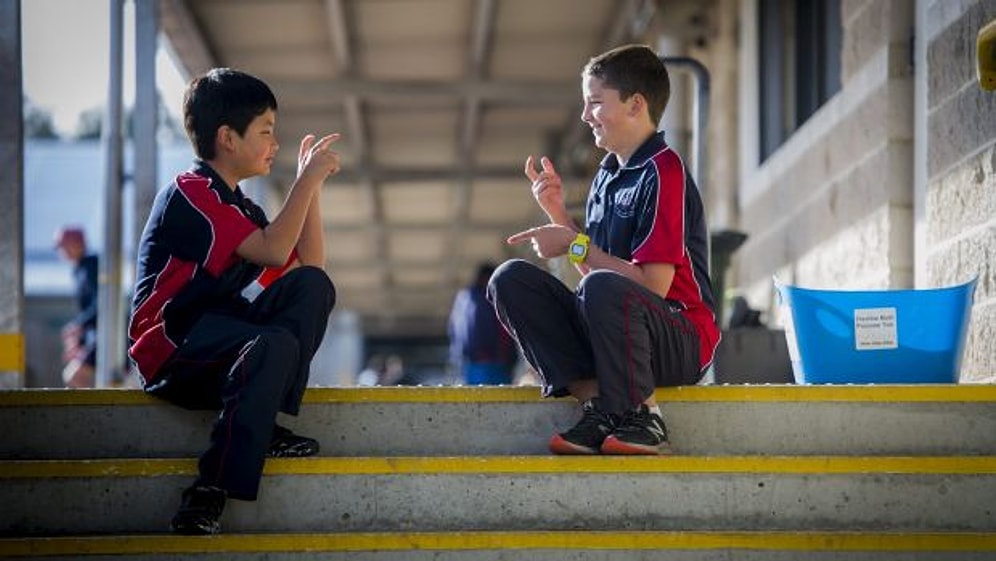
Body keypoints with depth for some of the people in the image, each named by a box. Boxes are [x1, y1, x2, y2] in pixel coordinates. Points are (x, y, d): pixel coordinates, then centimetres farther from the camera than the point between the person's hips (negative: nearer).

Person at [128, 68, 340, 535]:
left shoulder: (239, 207, 20)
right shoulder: (189, 193, -9)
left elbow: (309, 266, 15)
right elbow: (273, 252, -20)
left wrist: (312, 185, 11)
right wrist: (307, 179, -12)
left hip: (220, 340, 8)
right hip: (170, 347, -8)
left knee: (314, 286, -11)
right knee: (274, 345, -36)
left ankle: (265, 423, -15)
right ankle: (208, 494, -39)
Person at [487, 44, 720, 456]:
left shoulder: (664, 172, -12)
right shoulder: (607, 175, 14)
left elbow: (653, 284, -19)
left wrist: (575, 246, -14)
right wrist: (558, 213, 6)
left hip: (682, 342, -8)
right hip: (614, 338, 8)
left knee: (604, 287, -38)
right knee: (511, 278, -7)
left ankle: (641, 417, -18)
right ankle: (596, 403, -17)